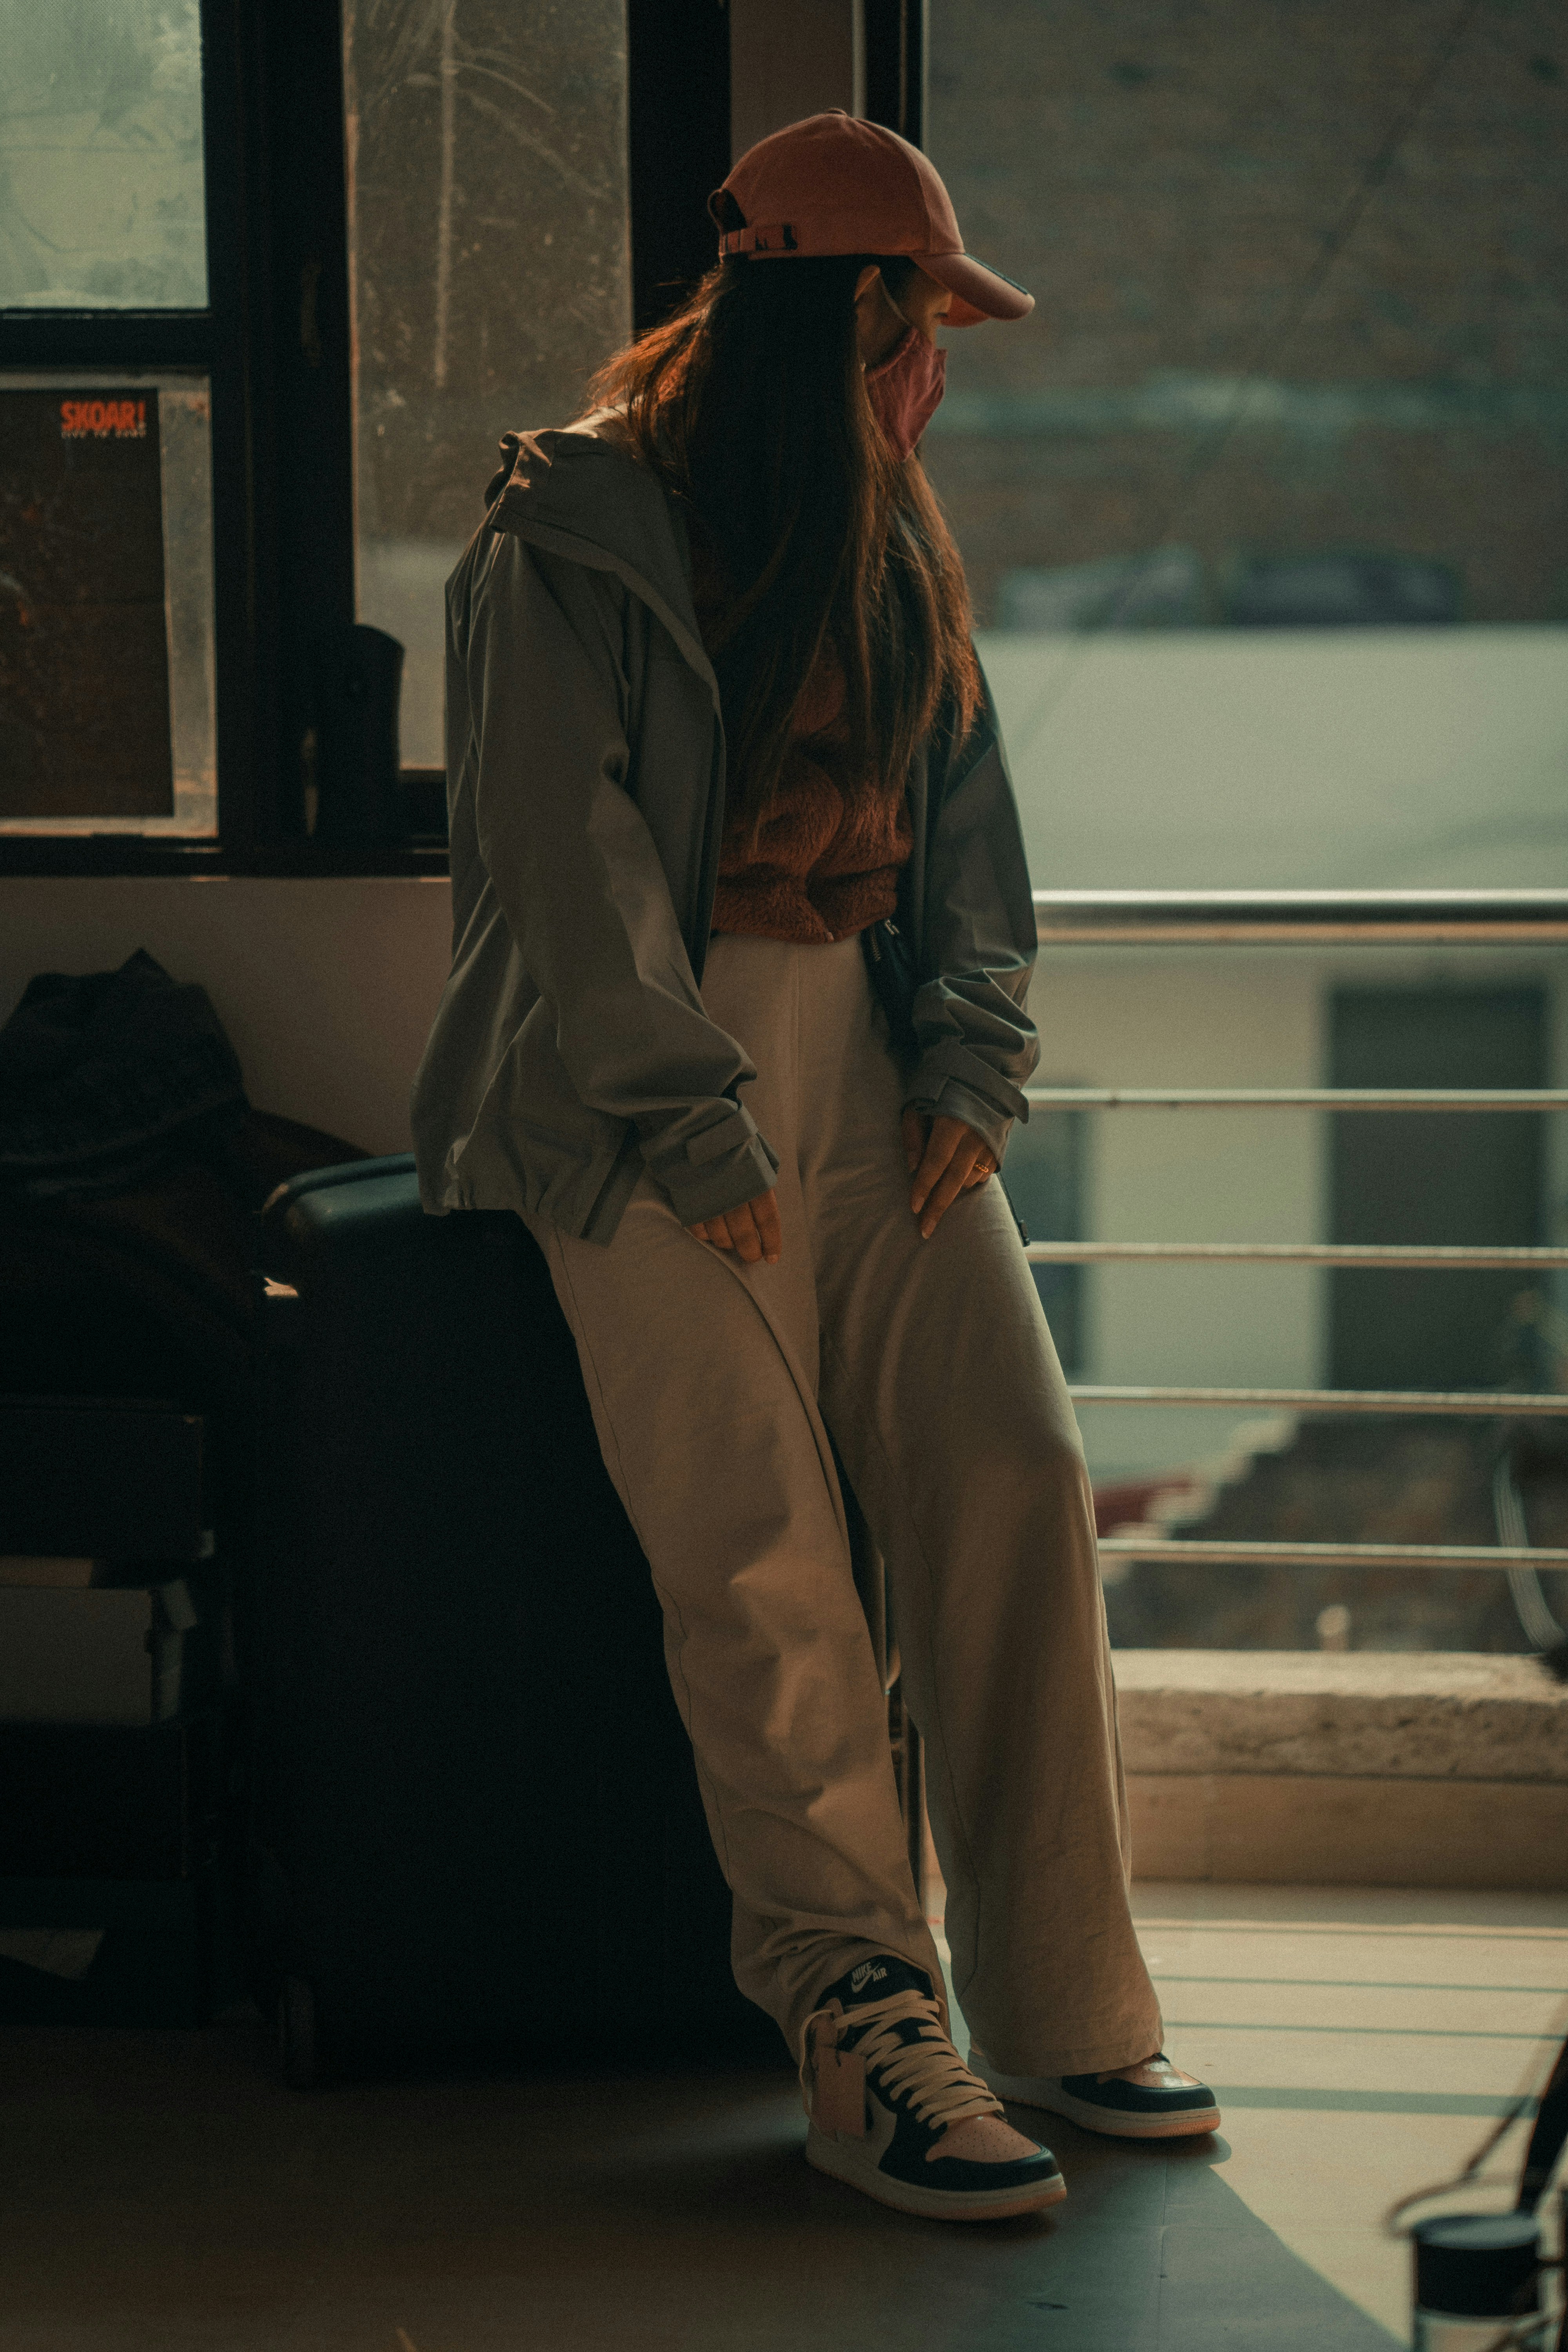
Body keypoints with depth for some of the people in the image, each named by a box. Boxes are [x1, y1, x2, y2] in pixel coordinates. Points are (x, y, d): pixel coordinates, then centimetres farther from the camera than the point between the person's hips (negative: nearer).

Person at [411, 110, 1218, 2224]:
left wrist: (971, 1057, 4)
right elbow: (570, 859, -9)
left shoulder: (894, 541, 18)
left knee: (1018, 1476, -12)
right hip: (647, 1095, -5)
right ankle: (868, 2034, -19)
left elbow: (964, 813, 19)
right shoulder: (573, 543, -4)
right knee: (760, 1541, -18)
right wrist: (702, 1133, -15)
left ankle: (1060, 2007, -8)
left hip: (868, 1073, 6)